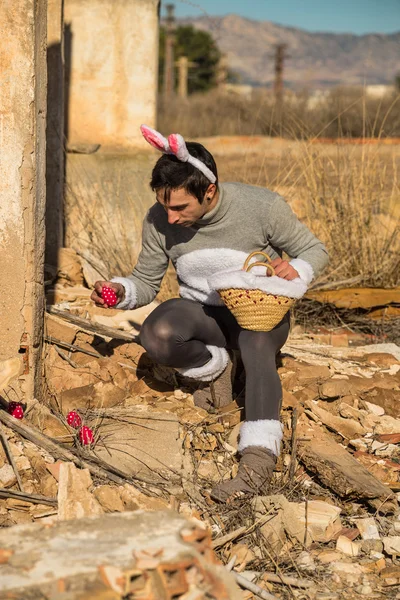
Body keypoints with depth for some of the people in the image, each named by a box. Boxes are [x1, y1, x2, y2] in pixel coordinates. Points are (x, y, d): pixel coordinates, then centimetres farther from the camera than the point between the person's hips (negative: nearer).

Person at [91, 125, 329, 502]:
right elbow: (146, 283, 0)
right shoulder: (159, 220, -12)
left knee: (256, 351, -38)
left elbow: (316, 250, -5)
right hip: (203, 311, 3)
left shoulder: (262, 206, -19)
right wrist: (120, 291, -23)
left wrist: (297, 269, -29)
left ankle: (258, 462, -51)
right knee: (156, 334, -32)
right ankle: (214, 366, -2)